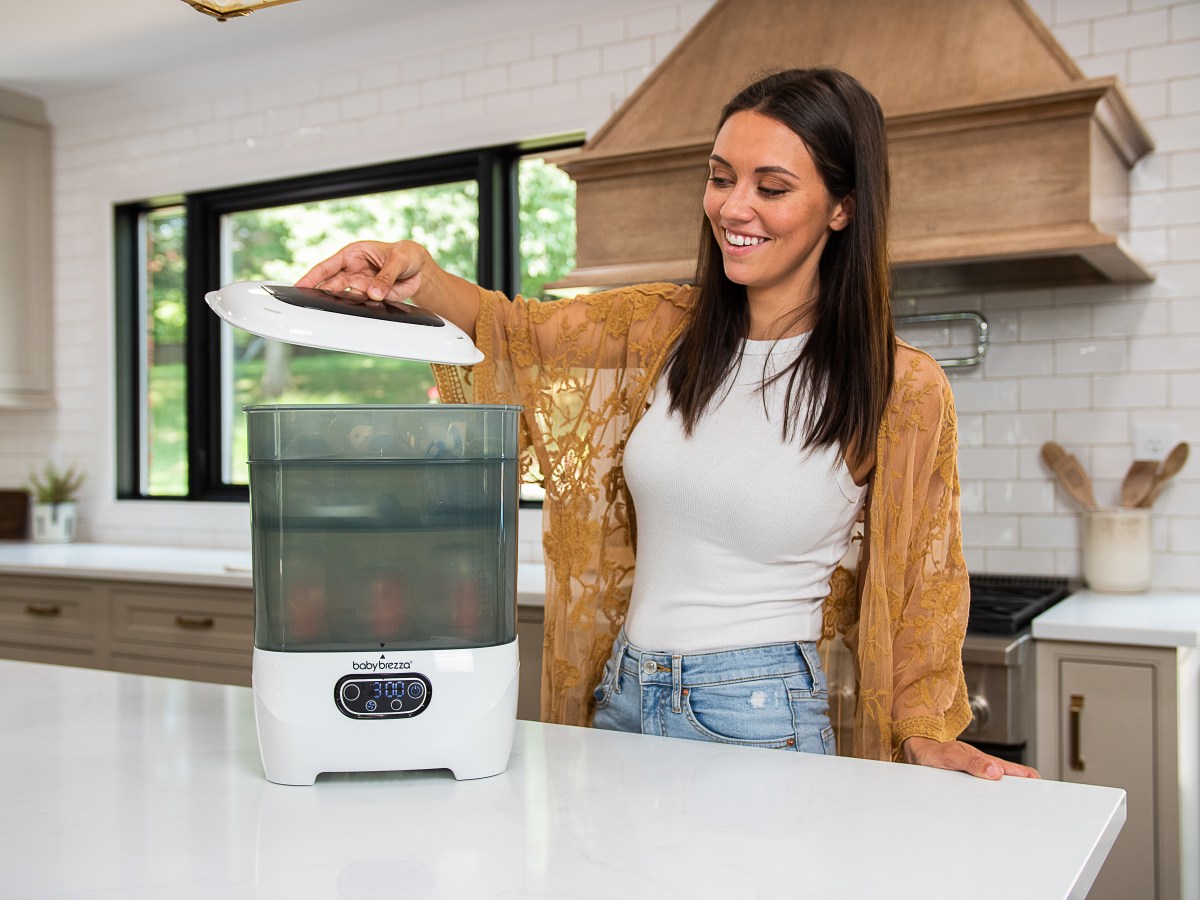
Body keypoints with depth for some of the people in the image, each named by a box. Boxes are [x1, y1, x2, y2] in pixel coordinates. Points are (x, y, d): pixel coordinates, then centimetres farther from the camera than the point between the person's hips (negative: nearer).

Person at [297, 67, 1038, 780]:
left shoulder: (902, 390, -8)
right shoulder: (665, 329, 2)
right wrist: (419, 276, -19)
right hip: (618, 700, 4)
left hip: (760, 720, -4)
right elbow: (516, 333, 0)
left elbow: (914, 580, -1)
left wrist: (926, 733, -9)